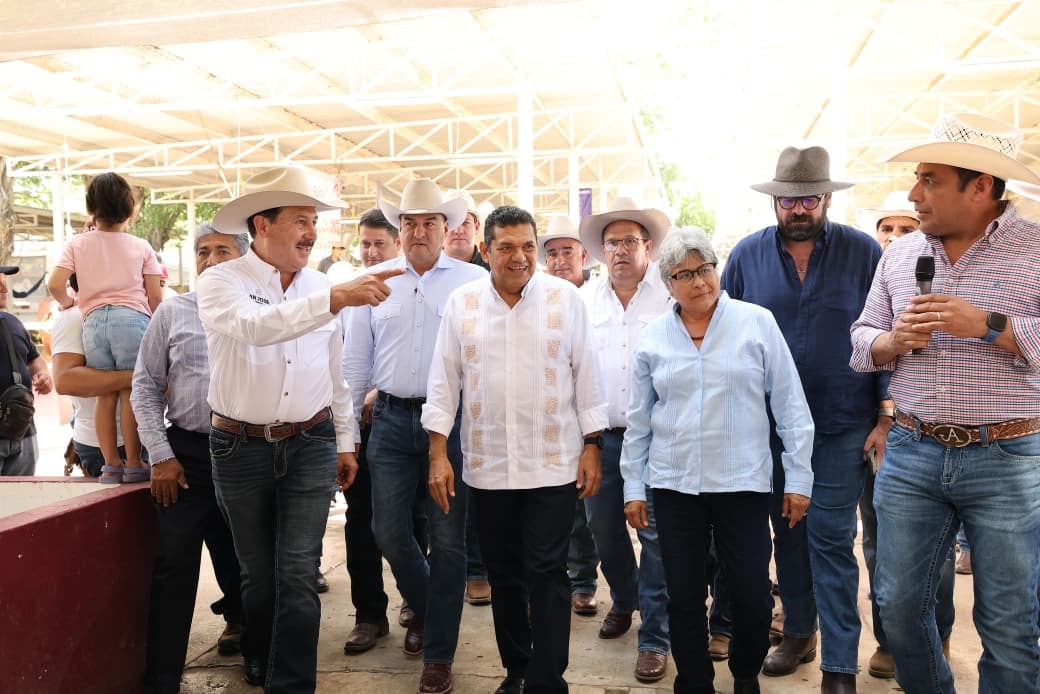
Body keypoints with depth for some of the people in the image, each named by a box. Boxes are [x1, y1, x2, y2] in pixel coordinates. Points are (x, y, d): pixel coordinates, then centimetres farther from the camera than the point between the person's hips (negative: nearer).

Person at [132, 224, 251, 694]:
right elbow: (145, 387, 6)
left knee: (237, 558, 14)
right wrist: (161, 456, -1)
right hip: (185, 454, 0)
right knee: (175, 566, 0)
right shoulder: (172, 312, 5)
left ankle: (237, 620, 44)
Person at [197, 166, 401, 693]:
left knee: (297, 574, -3)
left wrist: (345, 442, 13)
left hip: (311, 445, 2)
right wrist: (337, 299, -42)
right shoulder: (220, 282, -9)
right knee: (257, 573, 14)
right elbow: (255, 327, -32)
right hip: (241, 447, -1)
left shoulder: (320, 286, 3)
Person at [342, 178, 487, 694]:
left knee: (447, 540, 4)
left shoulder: (473, 281, 0)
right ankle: (423, 607, 39)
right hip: (392, 419, 3)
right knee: (388, 532, 8)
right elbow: (356, 361, 11)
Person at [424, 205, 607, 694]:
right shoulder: (461, 303, 2)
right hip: (486, 465, 3)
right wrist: (438, 454, 0)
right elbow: (444, 380, 4)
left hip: (553, 464, -2)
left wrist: (592, 444, -1)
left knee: (546, 574, 0)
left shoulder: (565, 298, -2)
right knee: (503, 575, 14)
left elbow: (586, 374, 1)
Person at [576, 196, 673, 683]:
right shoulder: (585, 299, 7)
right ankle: (624, 600, 41)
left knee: (657, 536, -1)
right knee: (604, 530, 16)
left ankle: (654, 637, 14)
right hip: (601, 435, 4)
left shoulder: (672, 294, -3)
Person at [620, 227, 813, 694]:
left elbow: (790, 407, 0)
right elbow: (639, 421, 9)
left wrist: (798, 477, -1)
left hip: (744, 482, -1)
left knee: (753, 597, 4)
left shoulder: (757, 323, -3)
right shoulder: (653, 338, 3)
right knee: (684, 598, 8)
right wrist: (633, 487, 8)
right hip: (673, 485, 2)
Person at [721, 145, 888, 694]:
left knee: (831, 540, -3)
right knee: (787, 533, 14)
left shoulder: (864, 252, -3)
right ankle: (798, 633, 33)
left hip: (842, 426, -2)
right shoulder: (747, 255, 1)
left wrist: (886, 418, -7)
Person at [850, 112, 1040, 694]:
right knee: (899, 602, 11)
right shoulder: (899, 255, 9)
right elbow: (863, 341, 14)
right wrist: (894, 341, -7)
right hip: (912, 454, 4)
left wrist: (989, 325, -21)